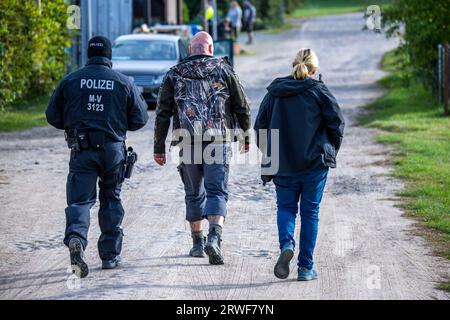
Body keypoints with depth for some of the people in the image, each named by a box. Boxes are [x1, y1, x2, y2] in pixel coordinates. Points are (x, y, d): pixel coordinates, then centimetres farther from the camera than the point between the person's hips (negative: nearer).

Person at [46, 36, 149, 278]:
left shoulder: (70, 81, 2)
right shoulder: (123, 83, 2)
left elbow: (53, 117, 5)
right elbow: (139, 119, 4)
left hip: (82, 149, -1)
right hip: (113, 149, 1)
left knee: (80, 199, -3)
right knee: (111, 200, 14)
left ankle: (76, 238, -32)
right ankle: (110, 255, 17)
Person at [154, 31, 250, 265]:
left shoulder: (174, 75, 8)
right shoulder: (223, 70, 5)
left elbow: (163, 114, 5)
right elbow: (242, 107, 7)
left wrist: (159, 148, 9)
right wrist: (246, 136, 20)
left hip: (187, 141, 2)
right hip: (218, 140, -2)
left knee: (194, 193, 15)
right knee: (217, 191, -4)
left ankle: (197, 243, 21)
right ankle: (214, 237, -25)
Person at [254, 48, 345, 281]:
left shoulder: (274, 92, 3)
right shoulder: (319, 92, -4)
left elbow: (260, 126, 6)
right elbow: (337, 124, -5)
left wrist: (269, 153, 17)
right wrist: (330, 152, 11)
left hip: (282, 165, 2)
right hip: (315, 163, -1)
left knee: (285, 207, 15)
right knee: (310, 212, 8)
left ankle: (286, 244, -15)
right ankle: (306, 267, 8)